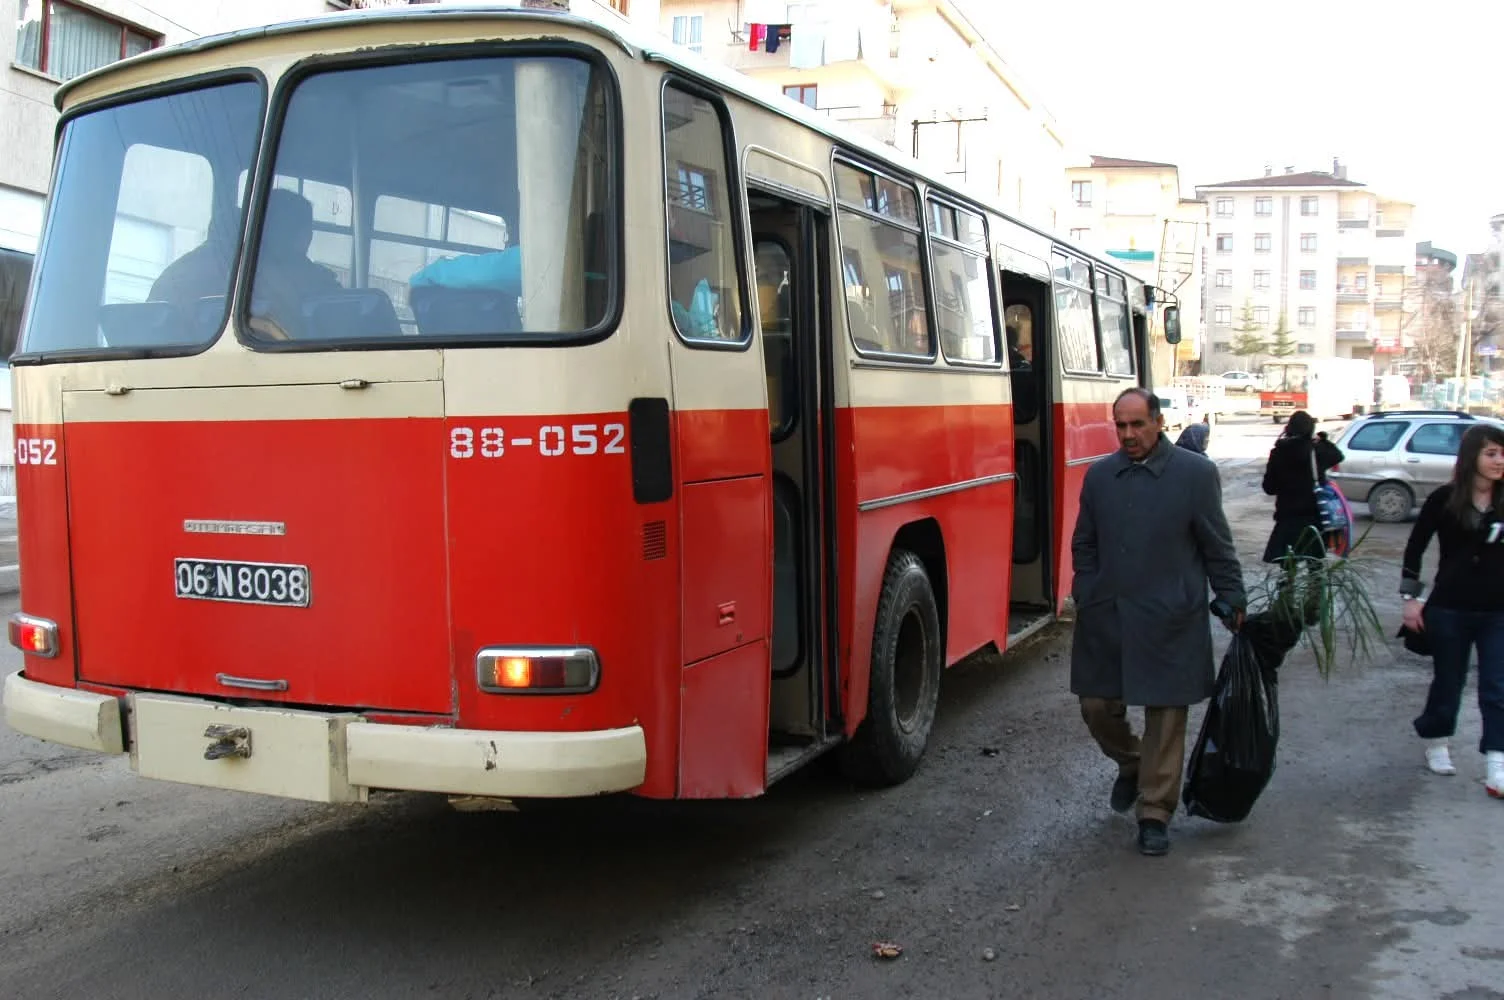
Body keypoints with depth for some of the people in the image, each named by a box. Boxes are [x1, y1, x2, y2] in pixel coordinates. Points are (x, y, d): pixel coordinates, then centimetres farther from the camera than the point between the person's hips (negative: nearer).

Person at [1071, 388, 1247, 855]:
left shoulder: (1196, 473, -3)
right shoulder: (1099, 475, 7)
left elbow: (1217, 547, 2)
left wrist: (1233, 600, 1)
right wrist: (1086, 597, 9)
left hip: (1169, 622, -3)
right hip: (1106, 619, 4)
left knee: (1165, 717, 3)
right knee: (1096, 706, 9)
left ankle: (1155, 814, 16)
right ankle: (1130, 764, 39)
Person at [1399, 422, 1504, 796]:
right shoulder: (1444, 499, -6)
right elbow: (1415, 548, 1)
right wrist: (1411, 598, -2)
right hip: (1449, 610, -1)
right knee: (1448, 682, 12)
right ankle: (1436, 742, 34)